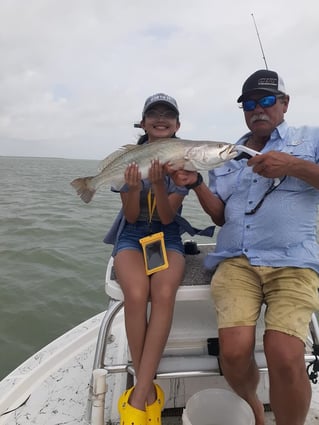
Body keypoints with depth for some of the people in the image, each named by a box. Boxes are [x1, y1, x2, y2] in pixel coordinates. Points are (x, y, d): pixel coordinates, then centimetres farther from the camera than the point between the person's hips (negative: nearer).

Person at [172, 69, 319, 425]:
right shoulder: (225, 157, 20)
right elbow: (220, 216, 15)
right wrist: (196, 183, 0)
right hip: (235, 261, 2)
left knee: (285, 357, -24)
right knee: (234, 351, -19)